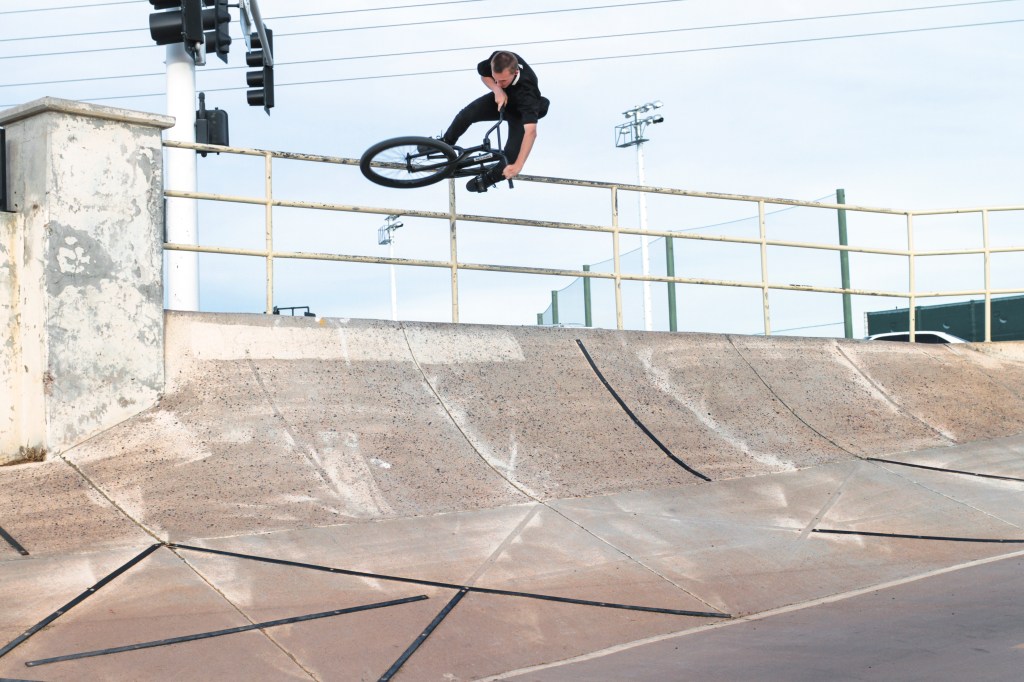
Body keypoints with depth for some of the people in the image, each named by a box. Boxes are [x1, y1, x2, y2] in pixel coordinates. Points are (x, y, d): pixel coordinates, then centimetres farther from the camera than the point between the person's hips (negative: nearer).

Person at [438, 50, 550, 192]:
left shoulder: (526, 90, -47)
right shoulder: (498, 60, -32)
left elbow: (531, 131, -55)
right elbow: (483, 74, -7)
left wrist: (518, 166, -61)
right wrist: (497, 90, -28)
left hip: (520, 112, -4)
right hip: (502, 98, 4)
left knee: (512, 154, -20)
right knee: (466, 115, -14)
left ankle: (490, 177, 10)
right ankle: (444, 143, 15)